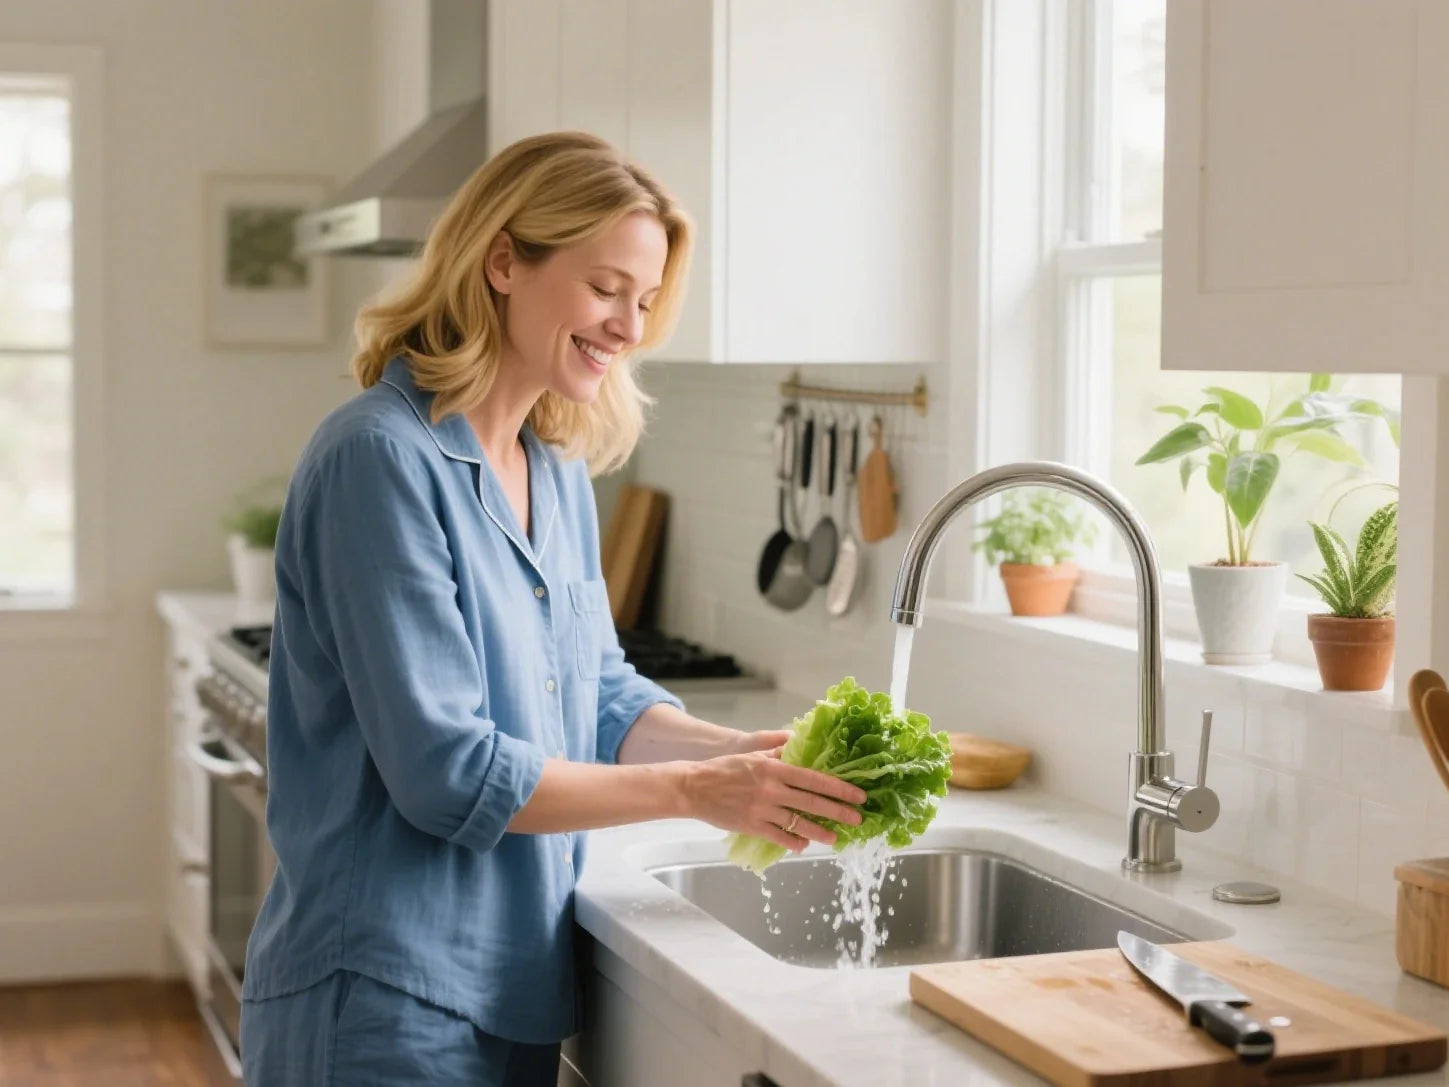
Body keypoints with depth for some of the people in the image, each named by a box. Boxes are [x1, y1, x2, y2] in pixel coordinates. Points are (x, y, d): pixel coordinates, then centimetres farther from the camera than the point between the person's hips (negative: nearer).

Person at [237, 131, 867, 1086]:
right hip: (390, 1000, -8)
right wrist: (696, 791, -19)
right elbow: (448, 772, -21)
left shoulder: (558, 471, 9)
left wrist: (751, 755, -7)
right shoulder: (381, 459, -18)